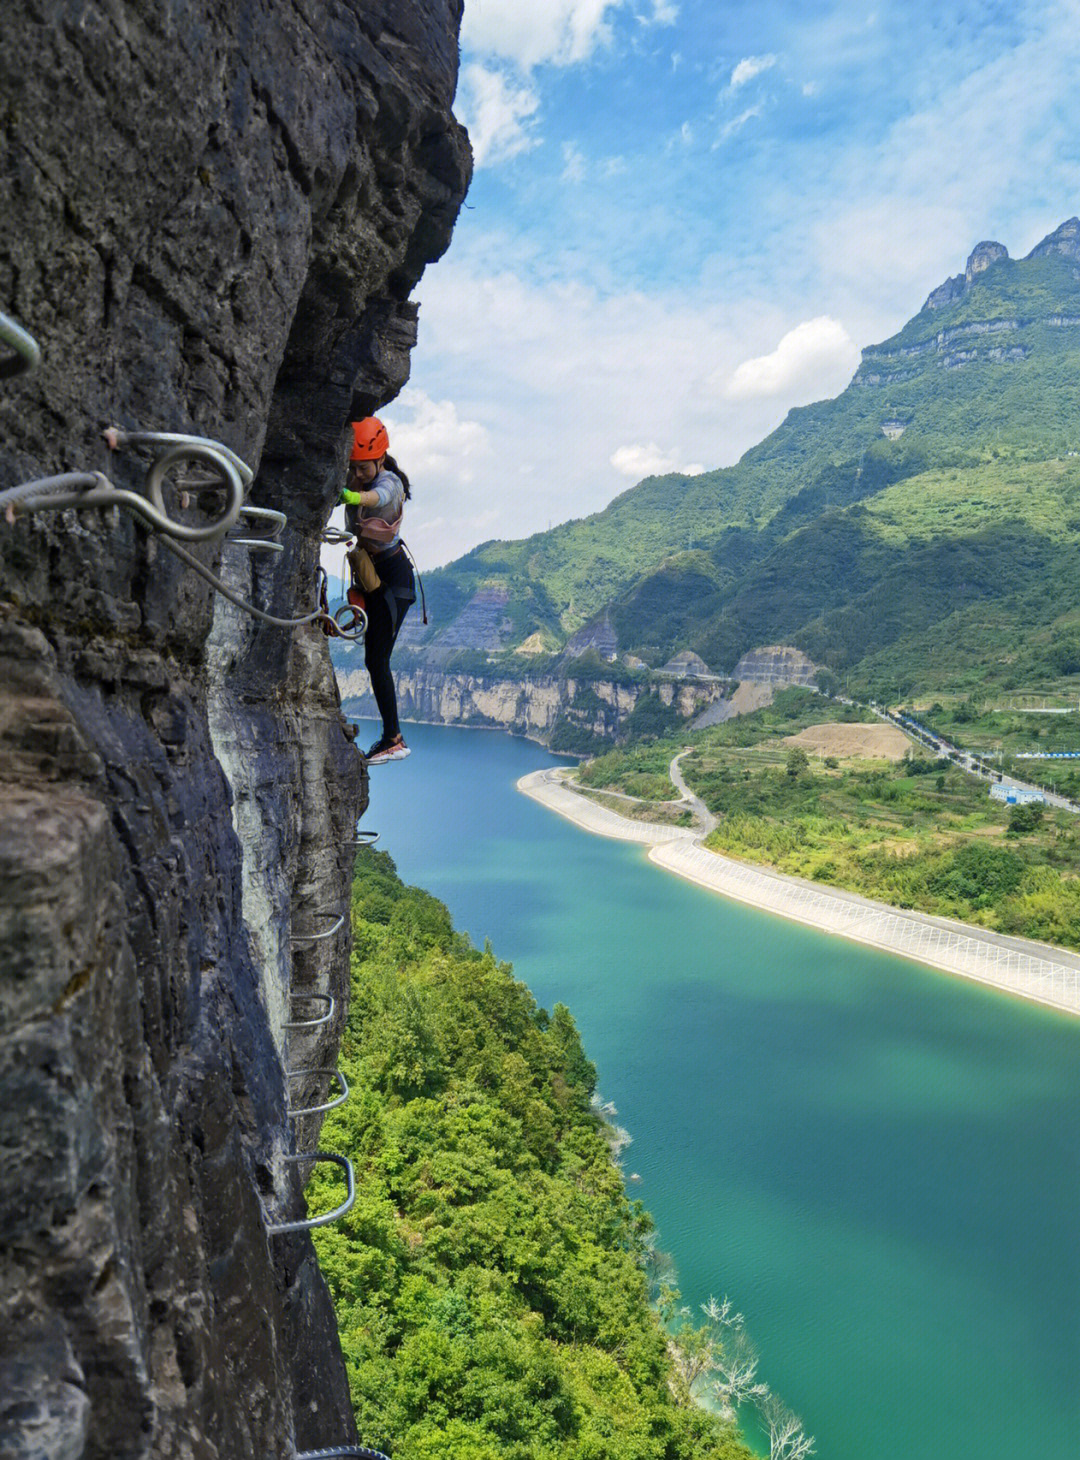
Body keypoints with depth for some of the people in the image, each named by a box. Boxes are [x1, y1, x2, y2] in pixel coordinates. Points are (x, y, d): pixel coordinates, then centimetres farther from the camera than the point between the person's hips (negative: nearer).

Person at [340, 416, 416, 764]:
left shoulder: (390, 482, -21)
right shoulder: (351, 480, 1)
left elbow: (378, 495, -44)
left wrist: (354, 496, -66)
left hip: (392, 577, -8)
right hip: (369, 573, 8)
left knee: (376, 660, -11)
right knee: (375, 659, 8)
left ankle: (393, 740, -5)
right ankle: (390, 736, 16)